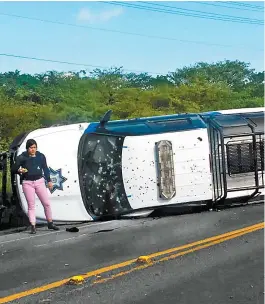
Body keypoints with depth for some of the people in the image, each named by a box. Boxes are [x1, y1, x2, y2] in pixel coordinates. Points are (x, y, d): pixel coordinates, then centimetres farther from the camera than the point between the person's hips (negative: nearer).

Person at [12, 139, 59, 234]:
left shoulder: (41, 156, 3)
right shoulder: (22, 157, -5)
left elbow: (45, 169, 13)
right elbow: (13, 169, -2)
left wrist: (49, 181, 14)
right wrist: (19, 170, -24)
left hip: (39, 181, 2)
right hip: (27, 183, -2)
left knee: (47, 203, 2)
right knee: (31, 205, 0)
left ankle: (50, 223, 17)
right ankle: (33, 227, 3)